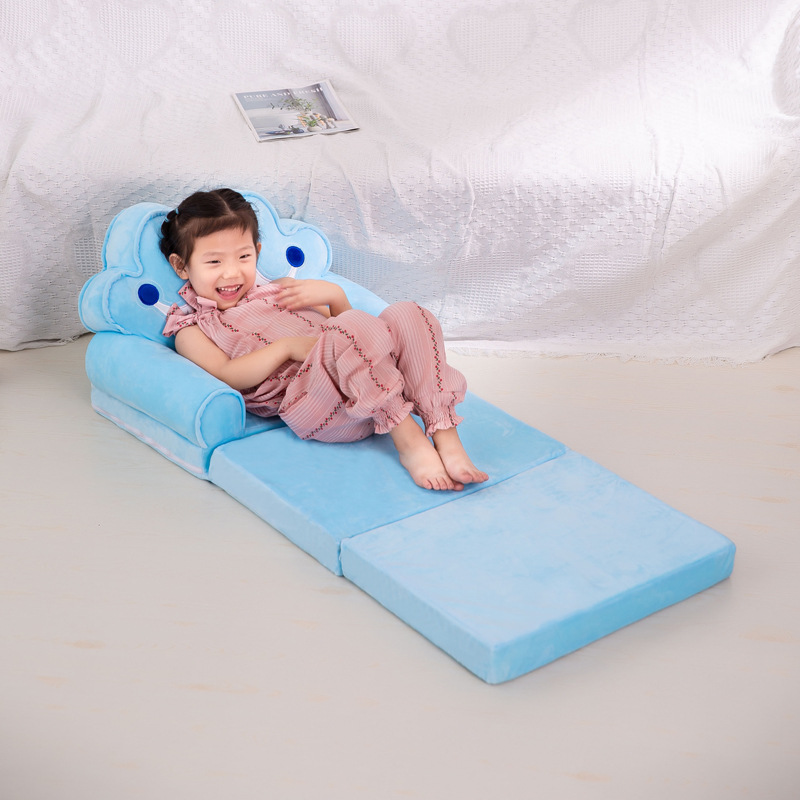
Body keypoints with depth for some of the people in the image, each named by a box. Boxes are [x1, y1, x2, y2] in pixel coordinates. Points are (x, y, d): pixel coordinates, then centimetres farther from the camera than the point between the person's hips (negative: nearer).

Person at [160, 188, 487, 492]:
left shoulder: (277, 291, 33)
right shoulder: (190, 327, 15)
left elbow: (341, 323, 31)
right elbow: (226, 376, -5)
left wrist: (333, 294, 9)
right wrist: (287, 347, -15)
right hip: (306, 401, -7)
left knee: (406, 314, -19)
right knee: (357, 327, -33)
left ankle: (445, 437, -29)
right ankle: (408, 440, -30)